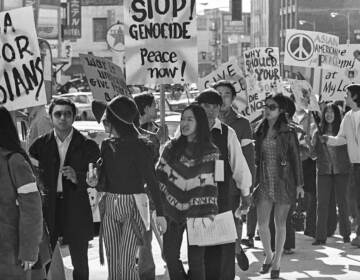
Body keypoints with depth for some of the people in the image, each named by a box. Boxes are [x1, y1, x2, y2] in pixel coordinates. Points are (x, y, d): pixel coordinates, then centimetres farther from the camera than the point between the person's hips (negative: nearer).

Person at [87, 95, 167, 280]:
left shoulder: (140, 146, -9)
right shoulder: (107, 145, 10)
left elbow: (151, 180, -6)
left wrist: (160, 213, -8)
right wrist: (96, 183, -8)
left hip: (134, 207, -6)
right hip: (110, 207, 6)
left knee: (126, 263, -12)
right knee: (112, 264, 5)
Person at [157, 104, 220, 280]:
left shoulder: (210, 152, -2)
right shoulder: (171, 147, 5)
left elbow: (211, 184, -3)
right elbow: (159, 176, 6)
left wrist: (209, 211, -9)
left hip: (196, 213, -3)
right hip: (172, 211, 3)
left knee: (196, 259, -2)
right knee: (170, 255, 4)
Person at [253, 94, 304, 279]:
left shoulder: (288, 132, -3)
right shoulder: (260, 131, 6)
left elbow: (295, 158, -1)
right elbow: (255, 157, 12)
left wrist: (299, 184, -3)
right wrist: (252, 180, 9)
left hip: (283, 182, -3)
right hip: (264, 182, 3)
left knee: (280, 223, 4)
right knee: (262, 224, -3)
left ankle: (276, 262, 16)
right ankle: (268, 255, 22)